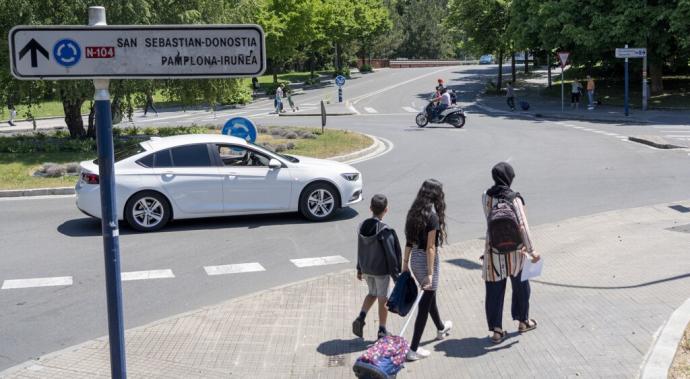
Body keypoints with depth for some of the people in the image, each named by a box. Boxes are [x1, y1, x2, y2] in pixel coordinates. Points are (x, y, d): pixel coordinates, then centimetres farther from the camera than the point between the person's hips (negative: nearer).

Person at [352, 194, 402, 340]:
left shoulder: (362, 226, -3)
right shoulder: (386, 231, -21)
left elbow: (360, 250, 7)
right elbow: (391, 255, -17)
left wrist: (360, 269, 18)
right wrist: (396, 275, -8)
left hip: (366, 269, 6)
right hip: (381, 270, -6)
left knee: (372, 293, 25)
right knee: (382, 299, 9)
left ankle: (361, 318, 7)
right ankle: (382, 331, 18)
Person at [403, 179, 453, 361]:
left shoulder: (414, 213, 3)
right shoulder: (433, 216, -20)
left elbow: (409, 241, 9)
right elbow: (430, 247, -21)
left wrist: (405, 262, 17)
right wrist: (430, 274, -19)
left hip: (414, 258, 8)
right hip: (427, 260, -8)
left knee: (430, 294, 28)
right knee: (425, 303, 1)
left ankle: (441, 328, 52)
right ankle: (413, 349, 4)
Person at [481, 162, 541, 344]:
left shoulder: (486, 197, -5)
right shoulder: (514, 198, -17)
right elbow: (522, 226, -19)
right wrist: (531, 250, -15)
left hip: (494, 250, 3)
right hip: (514, 249, -2)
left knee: (494, 291, 9)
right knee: (520, 286, 20)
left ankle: (496, 330, 10)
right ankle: (523, 321, 35)